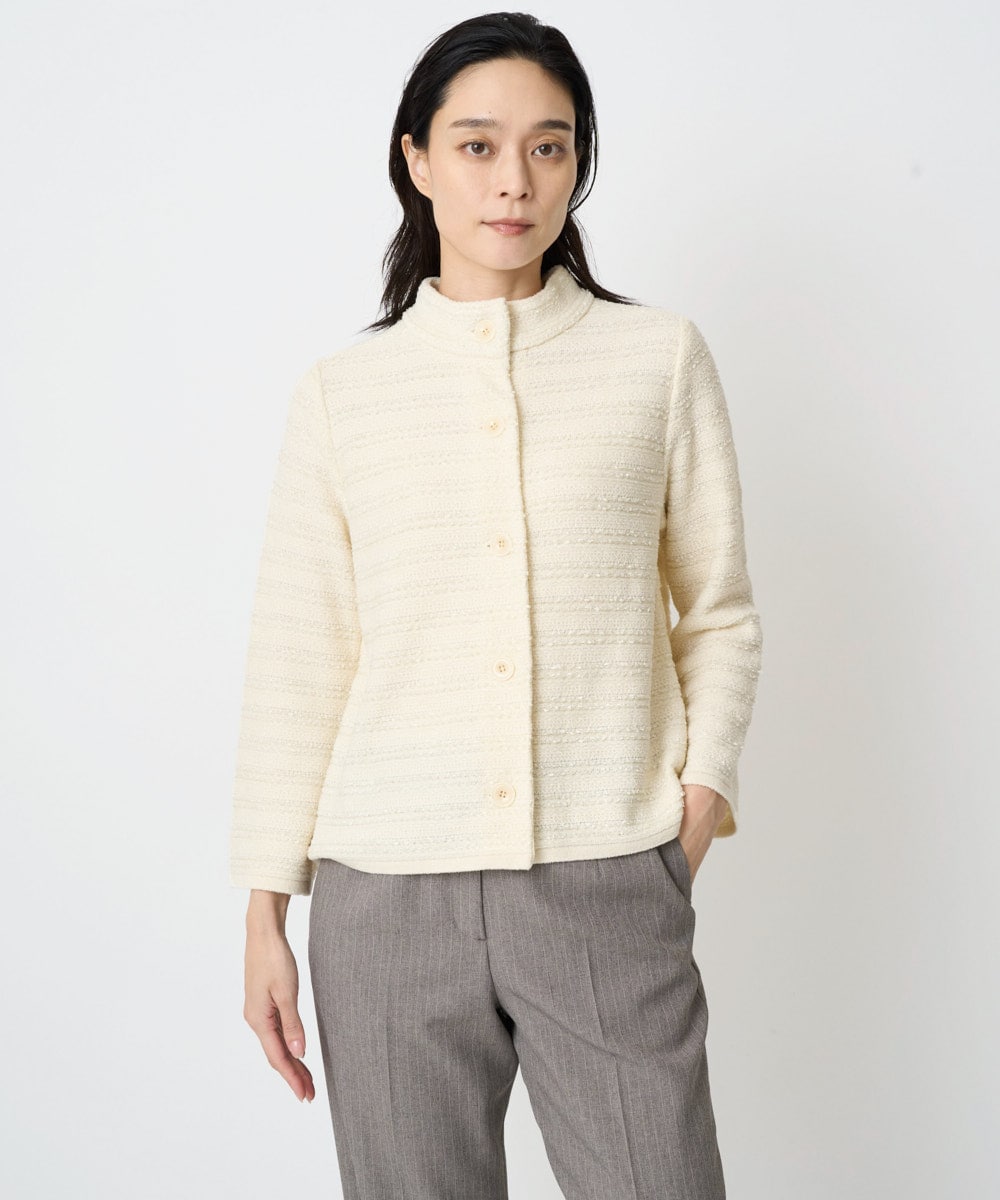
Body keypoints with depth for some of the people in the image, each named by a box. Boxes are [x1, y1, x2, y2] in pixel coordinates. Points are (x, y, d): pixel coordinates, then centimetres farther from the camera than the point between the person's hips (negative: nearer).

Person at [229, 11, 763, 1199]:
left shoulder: (660, 358, 5)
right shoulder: (342, 390, 6)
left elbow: (719, 612, 10)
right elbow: (297, 662, 7)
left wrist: (704, 789, -3)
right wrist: (266, 909, 5)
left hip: (610, 885, 0)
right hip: (387, 889, 1)